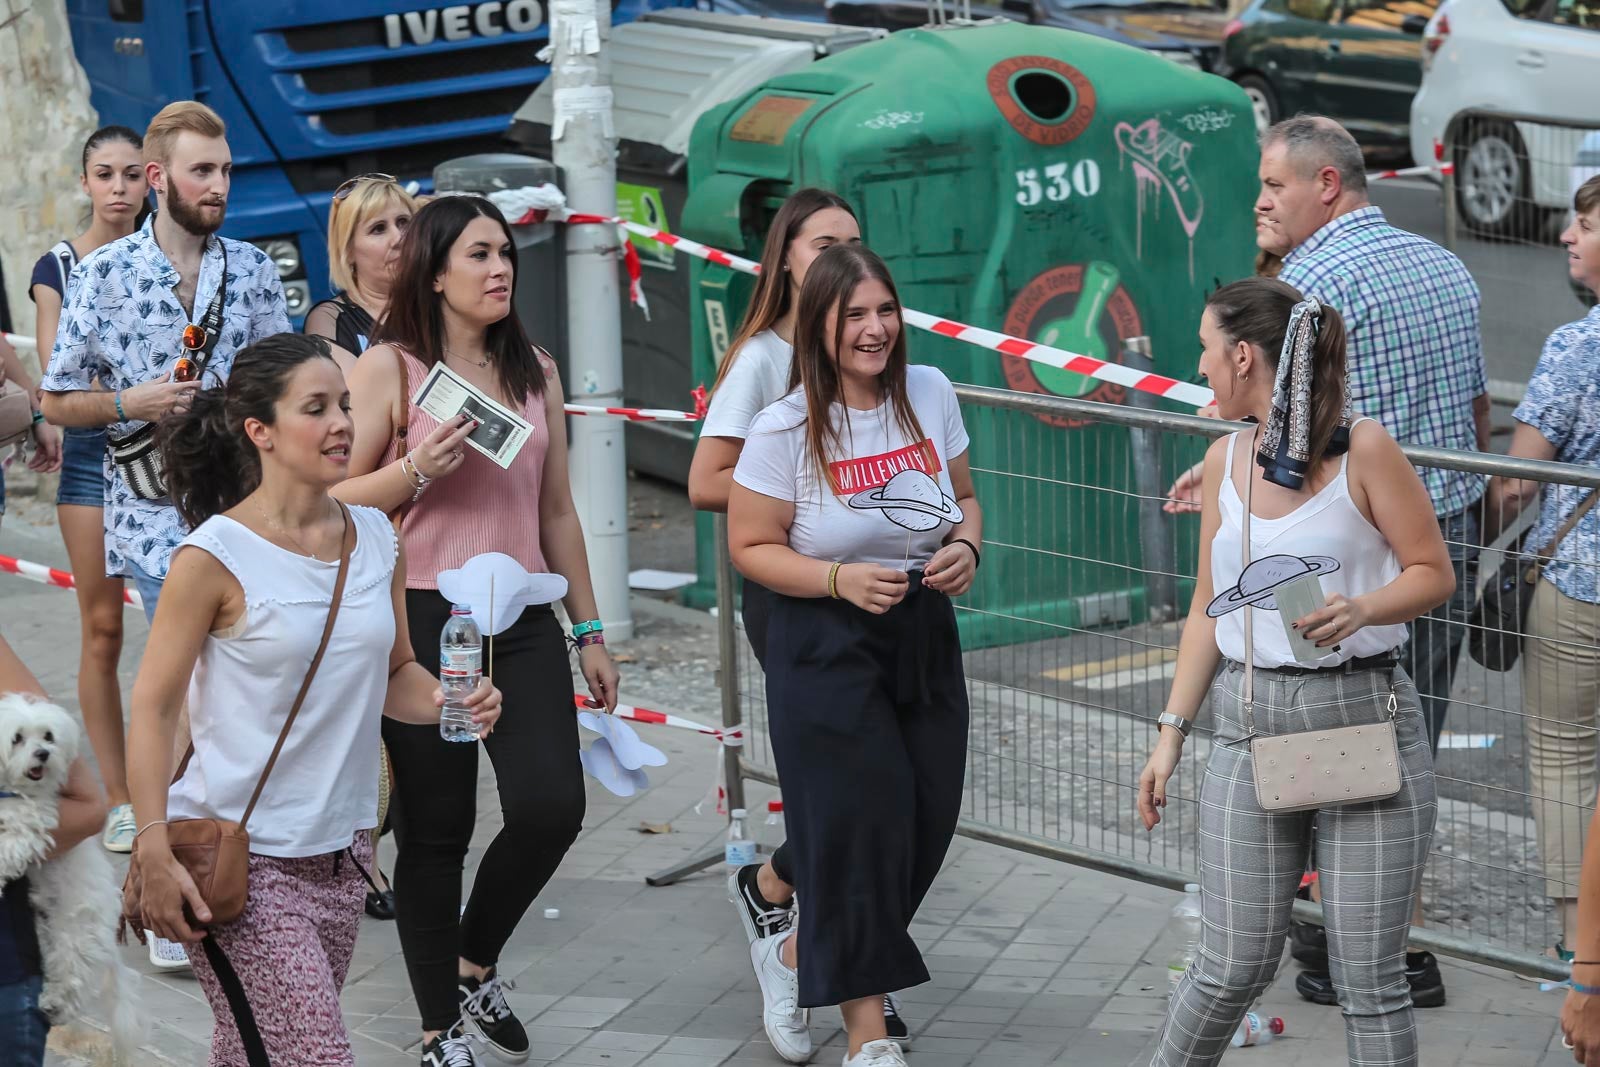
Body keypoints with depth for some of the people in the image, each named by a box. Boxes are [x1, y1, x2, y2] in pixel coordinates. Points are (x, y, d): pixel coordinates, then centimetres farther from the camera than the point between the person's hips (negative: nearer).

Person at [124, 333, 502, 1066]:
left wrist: (450, 702, -6)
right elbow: (152, 707, -9)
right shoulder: (217, 556, -12)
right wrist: (154, 853, -17)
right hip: (238, 859, -6)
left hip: (338, 856, 6)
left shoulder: (377, 539, 6)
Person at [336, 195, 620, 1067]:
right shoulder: (388, 368, -4)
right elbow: (334, 502, -5)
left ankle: (475, 964, 20)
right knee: (436, 831, 1)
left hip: (522, 620, 4)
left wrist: (589, 632, 16)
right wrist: (418, 471, -20)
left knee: (551, 806, -8)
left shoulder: (536, 372, 11)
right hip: (425, 621, -4)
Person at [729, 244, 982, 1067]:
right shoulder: (785, 429, -11)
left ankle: (799, 955, 30)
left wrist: (966, 547, -7)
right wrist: (840, 578, -21)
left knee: (927, 822, 4)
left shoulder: (930, 393, 2)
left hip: (923, 637, 5)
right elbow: (750, 547, -7)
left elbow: (964, 498, 15)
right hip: (827, 651, -5)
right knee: (861, 827, -5)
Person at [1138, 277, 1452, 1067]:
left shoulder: (1361, 450, -7)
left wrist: (1360, 608, -23)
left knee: (1369, 976, 0)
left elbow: (1434, 572, -3)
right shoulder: (1225, 460, 10)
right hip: (1249, 724, 4)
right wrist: (1173, 731, 11)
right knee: (1234, 966, 3)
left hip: (1364, 718, -4)